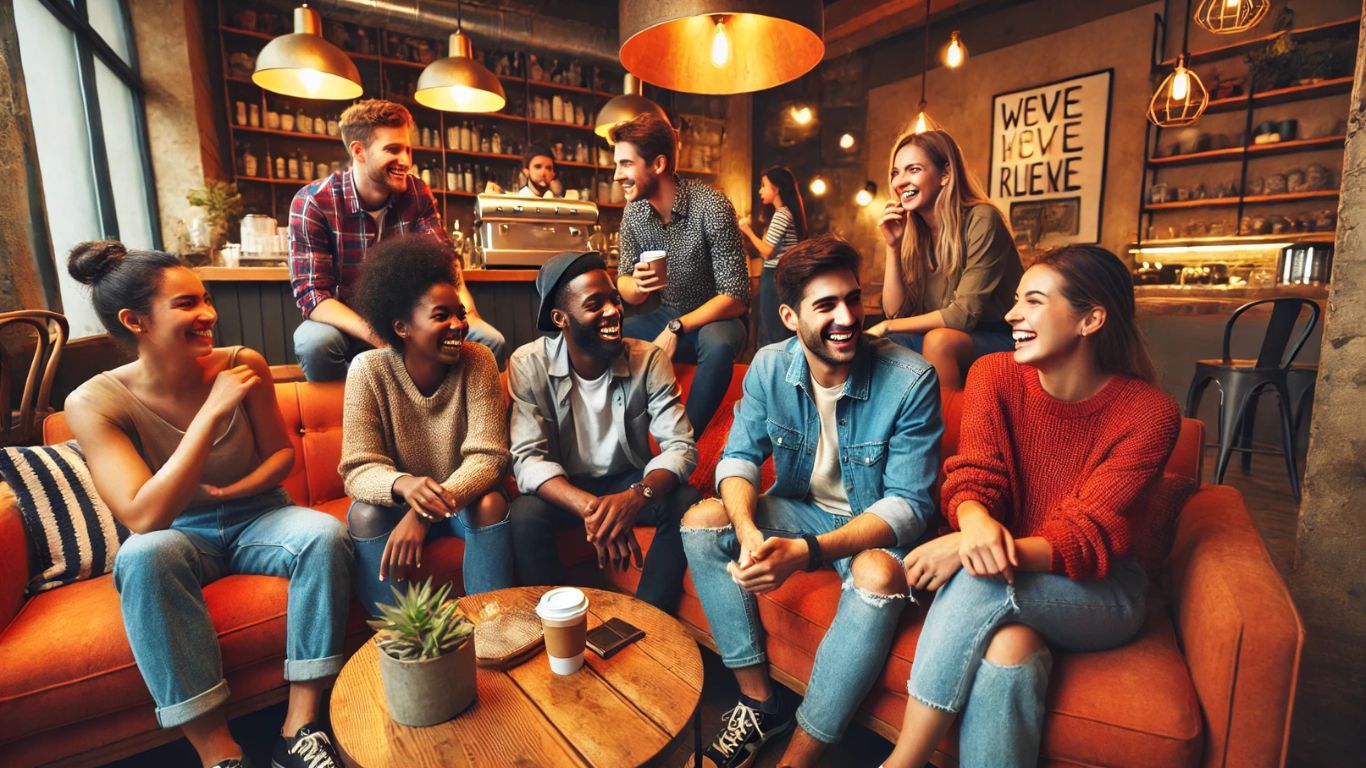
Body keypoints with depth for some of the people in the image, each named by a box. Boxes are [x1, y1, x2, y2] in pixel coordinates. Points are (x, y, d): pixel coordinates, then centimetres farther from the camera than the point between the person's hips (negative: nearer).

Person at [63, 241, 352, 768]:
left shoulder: (243, 365, -11)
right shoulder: (94, 403, -15)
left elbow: (282, 452, 3)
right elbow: (144, 518, -27)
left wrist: (231, 491, -17)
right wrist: (213, 412, -30)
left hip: (258, 516, 1)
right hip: (178, 534, -1)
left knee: (325, 533, -29)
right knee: (143, 556, -34)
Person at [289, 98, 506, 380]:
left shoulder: (417, 193, -4)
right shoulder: (311, 203, -15)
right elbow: (312, 294, -21)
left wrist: (466, 309, -33)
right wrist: (379, 337, -38)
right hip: (345, 323, -2)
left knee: (489, 340, -19)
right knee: (315, 343, -36)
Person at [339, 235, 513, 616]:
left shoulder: (478, 362, -17)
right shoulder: (368, 370, -16)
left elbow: (487, 456, -21)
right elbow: (358, 469, -18)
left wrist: (424, 513, -36)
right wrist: (403, 485, -42)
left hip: (463, 499, 0)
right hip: (398, 502, 1)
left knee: (491, 503, -30)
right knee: (364, 515, -29)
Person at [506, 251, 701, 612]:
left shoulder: (649, 359, -14)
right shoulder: (528, 364, -16)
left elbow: (681, 446, -19)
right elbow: (528, 459, -21)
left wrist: (635, 497, -41)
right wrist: (589, 507, -40)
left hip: (629, 481, 1)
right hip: (563, 489, -1)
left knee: (686, 503, -26)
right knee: (524, 515, -30)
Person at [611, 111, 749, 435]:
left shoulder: (710, 207, -20)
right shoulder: (634, 212, -4)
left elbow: (735, 298, -21)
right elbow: (625, 286, 2)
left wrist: (677, 328, -29)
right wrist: (638, 286, -22)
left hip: (716, 319, -4)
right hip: (667, 318, 5)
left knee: (717, 344, -37)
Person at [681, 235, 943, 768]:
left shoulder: (910, 379, -22)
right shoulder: (769, 367, -10)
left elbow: (909, 503, -22)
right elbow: (739, 457, -5)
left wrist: (806, 552, -36)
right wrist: (748, 533, -28)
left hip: (875, 526, -4)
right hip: (799, 508, 4)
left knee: (877, 577, -36)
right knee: (699, 523, -14)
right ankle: (760, 700, -4)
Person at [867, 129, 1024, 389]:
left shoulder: (981, 220, -15)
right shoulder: (913, 232, 2)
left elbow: (966, 314, -19)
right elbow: (897, 312, -2)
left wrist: (887, 327, -17)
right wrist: (893, 247, -11)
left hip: (999, 339, -4)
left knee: (939, 339, -33)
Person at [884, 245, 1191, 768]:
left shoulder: (1148, 414, -14)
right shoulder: (994, 376, -6)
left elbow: (1088, 539, -21)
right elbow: (971, 479, -10)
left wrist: (965, 550, -37)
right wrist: (977, 525, -36)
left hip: (1103, 594, -1)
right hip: (1009, 591, 2)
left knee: (982, 580, -33)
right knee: (1010, 650, -34)